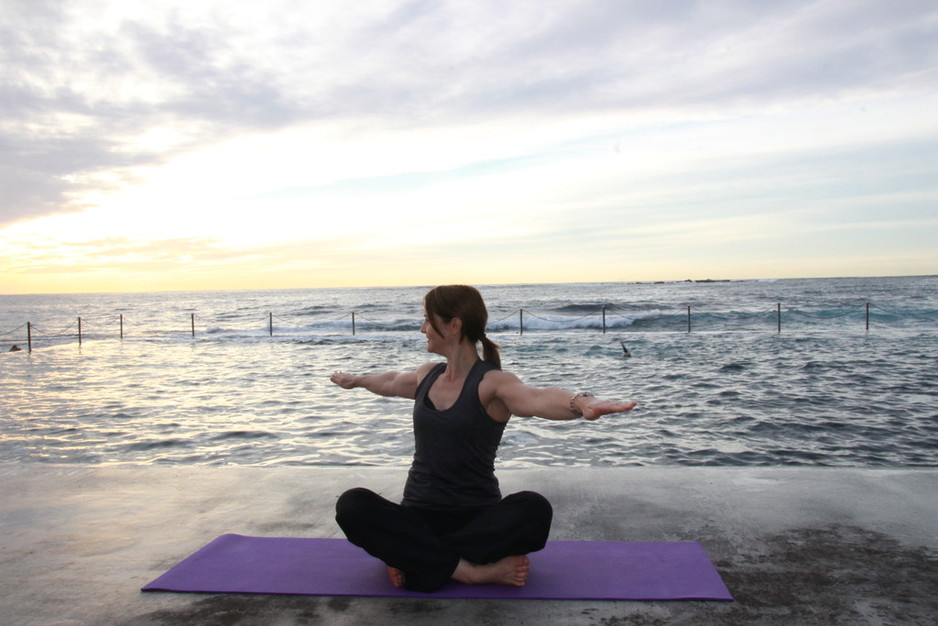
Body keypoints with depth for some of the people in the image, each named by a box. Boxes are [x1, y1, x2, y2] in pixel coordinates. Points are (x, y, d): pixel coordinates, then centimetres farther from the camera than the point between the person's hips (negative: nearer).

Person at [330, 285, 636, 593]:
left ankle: (419, 562, -22)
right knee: (352, 505, -24)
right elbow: (390, 383, 33)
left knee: (534, 509, -33)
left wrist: (582, 403, -55)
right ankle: (475, 571, -23)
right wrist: (356, 380, 51)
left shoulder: (492, 382, -11)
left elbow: (537, 398, -33)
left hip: (477, 518, -4)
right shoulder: (427, 375, 9)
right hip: (419, 517, 5)